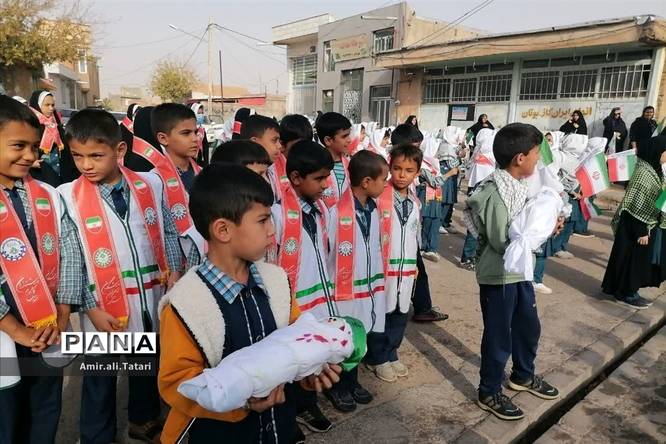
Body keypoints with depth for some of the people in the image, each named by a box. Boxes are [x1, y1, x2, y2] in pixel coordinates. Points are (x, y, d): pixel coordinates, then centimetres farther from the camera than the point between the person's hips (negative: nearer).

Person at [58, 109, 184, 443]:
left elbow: (168, 232, 5)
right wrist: (91, 307, -13)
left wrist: (174, 272, -5)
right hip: (104, 307, -3)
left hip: (152, 298, 3)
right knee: (100, 380, 16)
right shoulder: (67, 197, -11)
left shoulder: (151, 184, -4)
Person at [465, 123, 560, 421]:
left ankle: (523, 376, 49)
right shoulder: (496, 194, -24)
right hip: (498, 276, -9)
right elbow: (503, 242, -25)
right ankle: (489, 393, 27)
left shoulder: (518, 185, 4)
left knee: (528, 327, 25)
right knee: (498, 337, 6)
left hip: (520, 272, 9)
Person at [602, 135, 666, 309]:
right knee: (632, 259, 2)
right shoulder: (644, 173, -21)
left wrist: (646, 229, 17)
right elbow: (636, 206, -22)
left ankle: (629, 291, 28)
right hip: (635, 226, -9)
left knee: (639, 260, 17)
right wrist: (641, 232, -19)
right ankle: (626, 294, 15)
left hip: (645, 226, 10)